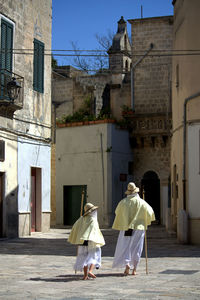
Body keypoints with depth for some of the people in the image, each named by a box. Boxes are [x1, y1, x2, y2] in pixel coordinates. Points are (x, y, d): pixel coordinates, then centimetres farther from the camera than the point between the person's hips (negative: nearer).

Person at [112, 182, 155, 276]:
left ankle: (127, 264, -15)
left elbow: (117, 212, 11)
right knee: (136, 248, 7)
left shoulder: (123, 202, -2)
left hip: (126, 228, 0)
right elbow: (150, 212, 2)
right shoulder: (141, 202, -4)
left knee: (125, 247, 7)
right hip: (138, 228, 0)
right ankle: (134, 269, 6)